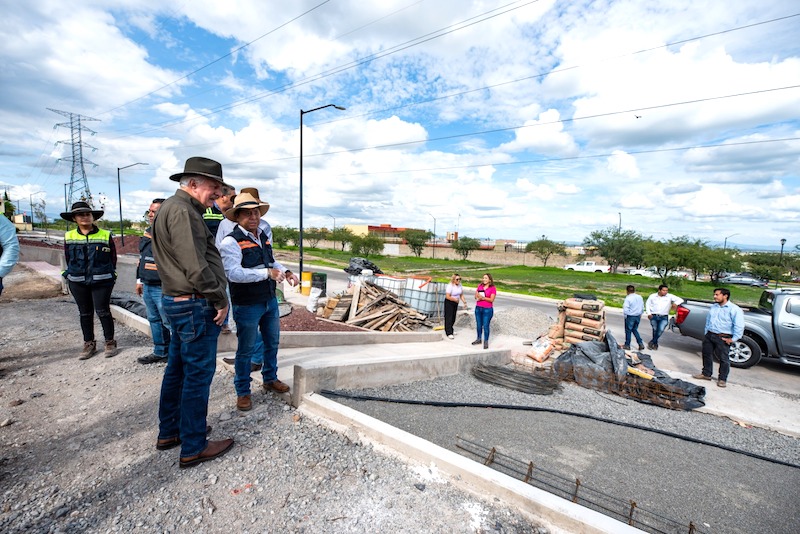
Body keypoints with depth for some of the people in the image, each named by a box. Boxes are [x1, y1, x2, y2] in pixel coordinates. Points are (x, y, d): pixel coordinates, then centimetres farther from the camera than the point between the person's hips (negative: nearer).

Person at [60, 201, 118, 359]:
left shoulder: (105, 235, -2)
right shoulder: (69, 237, 6)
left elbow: (113, 257, 3)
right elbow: (68, 259, 14)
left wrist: (109, 275, 2)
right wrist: (73, 274, 10)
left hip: (101, 281, -3)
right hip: (78, 283, 3)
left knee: (103, 311, -2)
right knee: (85, 313, 11)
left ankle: (110, 342, 10)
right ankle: (89, 344, 22)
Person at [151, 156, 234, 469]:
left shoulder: (173, 208, 17)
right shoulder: (182, 211, -17)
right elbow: (197, 267, -24)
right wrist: (221, 300, -13)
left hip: (177, 302, 11)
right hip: (195, 305, -11)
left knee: (177, 369, 20)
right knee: (198, 375, 0)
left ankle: (169, 432, 35)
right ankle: (193, 448, 14)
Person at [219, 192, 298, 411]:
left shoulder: (264, 236, 8)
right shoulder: (231, 241, -17)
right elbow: (233, 273, -29)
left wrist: (285, 272, 3)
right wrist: (267, 273, -33)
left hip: (270, 300, 8)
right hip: (247, 305, -7)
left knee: (272, 343, 21)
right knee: (245, 349, 9)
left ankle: (270, 379, 43)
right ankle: (243, 392, 28)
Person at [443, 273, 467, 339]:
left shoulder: (460, 286, 1)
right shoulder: (450, 286, -22)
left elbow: (461, 295, 6)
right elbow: (447, 296, -25)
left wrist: (464, 302, -6)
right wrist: (455, 299, -22)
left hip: (455, 303, 7)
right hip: (449, 302, -7)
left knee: (453, 317, 13)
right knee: (449, 317, -5)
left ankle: (449, 330, 28)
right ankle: (449, 333, -2)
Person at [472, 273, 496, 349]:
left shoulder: (493, 288, -6)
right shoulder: (480, 286, 8)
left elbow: (491, 299, -12)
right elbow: (476, 296, 10)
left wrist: (483, 297, -22)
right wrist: (477, 296, -13)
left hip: (487, 309, -5)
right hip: (478, 308, 5)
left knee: (486, 326, -3)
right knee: (479, 325, 12)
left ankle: (486, 342, 6)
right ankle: (479, 339, 26)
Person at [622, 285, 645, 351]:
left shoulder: (628, 298, -19)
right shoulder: (640, 297, 2)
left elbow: (626, 309, -19)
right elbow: (642, 307, 12)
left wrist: (624, 316, -4)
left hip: (630, 316, -6)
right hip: (638, 316, 6)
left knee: (628, 330, 7)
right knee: (635, 330, 21)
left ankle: (627, 345, 17)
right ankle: (640, 343, 13)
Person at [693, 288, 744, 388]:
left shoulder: (734, 309, -10)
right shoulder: (713, 307, 12)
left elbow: (739, 326, -15)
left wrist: (733, 339, -16)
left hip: (723, 338, -7)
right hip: (709, 335, 7)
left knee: (724, 359, 1)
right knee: (707, 355, 13)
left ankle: (722, 379, 12)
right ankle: (706, 374, 27)